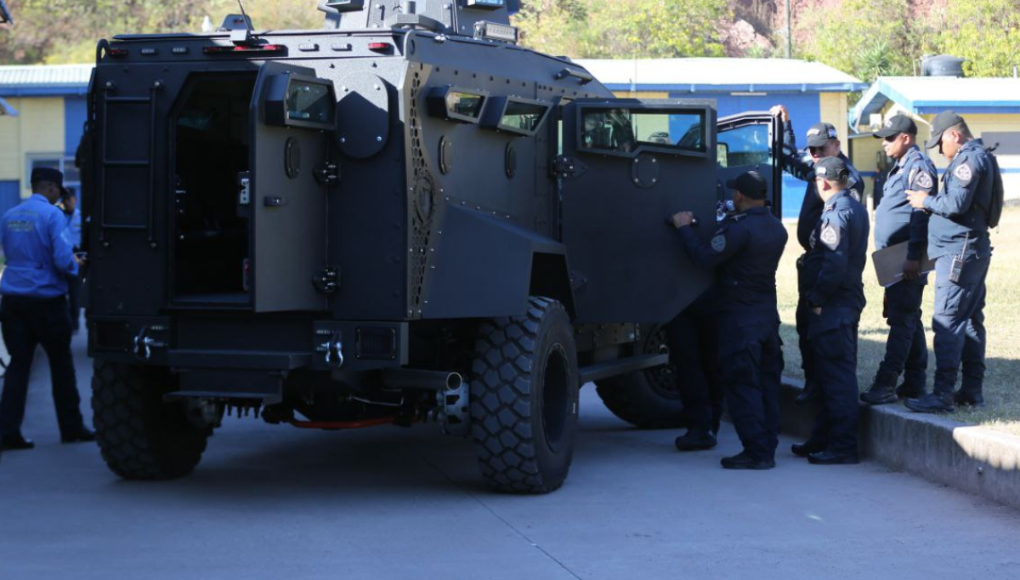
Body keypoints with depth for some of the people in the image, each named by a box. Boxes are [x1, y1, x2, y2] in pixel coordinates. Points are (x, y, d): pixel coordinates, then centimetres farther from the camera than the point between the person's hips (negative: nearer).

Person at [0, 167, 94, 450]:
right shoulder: (53, 215, -12)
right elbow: (63, 260, -19)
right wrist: (75, 265, 4)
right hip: (46, 299, -5)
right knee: (61, 363, 9)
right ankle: (71, 427, 19)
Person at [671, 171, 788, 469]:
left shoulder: (739, 228, -19)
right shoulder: (777, 229, 9)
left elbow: (706, 257, -20)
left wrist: (685, 228, -6)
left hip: (739, 318, -8)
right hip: (768, 315, 8)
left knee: (742, 386, -5)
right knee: (767, 383, 12)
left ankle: (756, 452, -7)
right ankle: (768, 448, 15)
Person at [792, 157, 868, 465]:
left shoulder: (836, 214, -18)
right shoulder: (856, 208, 13)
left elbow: (834, 265, -24)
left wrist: (816, 298, -17)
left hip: (832, 308, -10)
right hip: (849, 302, 10)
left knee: (837, 376, -6)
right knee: (836, 374, 16)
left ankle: (842, 446, -3)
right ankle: (823, 439, 25)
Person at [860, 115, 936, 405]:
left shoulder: (918, 166, -13)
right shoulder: (902, 166, 19)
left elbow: (922, 213, -20)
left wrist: (914, 257, -24)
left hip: (907, 260, -11)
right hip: (896, 259, 11)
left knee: (902, 320, -10)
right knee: (909, 319, 13)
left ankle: (886, 385, -12)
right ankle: (915, 384, 18)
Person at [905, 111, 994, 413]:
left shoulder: (968, 159, -15)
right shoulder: (976, 156, 18)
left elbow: (957, 203, -23)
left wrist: (927, 201, -8)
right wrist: (932, 202, 10)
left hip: (959, 251, -11)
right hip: (973, 251, 11)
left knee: (947, 321, -12)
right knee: (971, 320, 13)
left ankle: (943, 394, -14)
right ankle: (972, 390, 18)